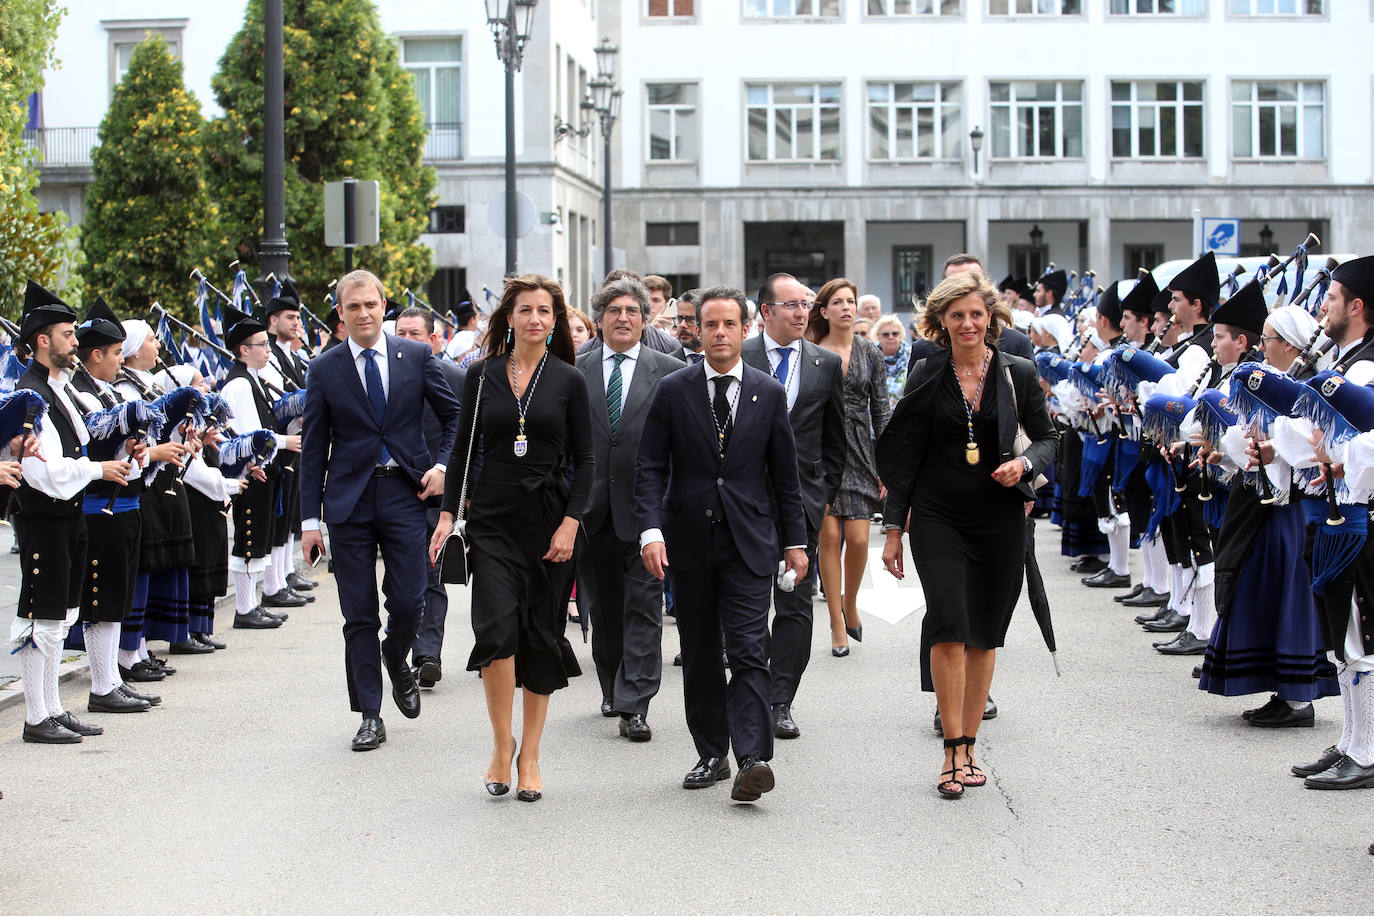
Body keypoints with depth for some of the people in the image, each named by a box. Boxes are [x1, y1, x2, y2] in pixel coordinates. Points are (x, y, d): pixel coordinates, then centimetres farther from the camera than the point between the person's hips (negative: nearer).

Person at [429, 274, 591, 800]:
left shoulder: (569, 380, 1)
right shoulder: (482, 376, 4)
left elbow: (585, 459, 2)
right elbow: (463, 448, 10)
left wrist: (571, 523, -8)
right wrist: (448, 513, 3)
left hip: (549, 520, 0)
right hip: (493, 520, 0)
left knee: (541, 637, 3)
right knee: (497, 628, -16)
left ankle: (529, 756, 14)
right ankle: (501, 743, 2)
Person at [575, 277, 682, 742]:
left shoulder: (669, 371, 2)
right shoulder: (575, 372, 7)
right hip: (591, 508, 3)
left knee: (643, 608, -4)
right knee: (603, 607, 14)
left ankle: (634, 705, -4)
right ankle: (613, 689, 31)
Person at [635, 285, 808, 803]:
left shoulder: (769, 394, 6)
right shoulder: (673, 391, 3)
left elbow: (785, 474, 10)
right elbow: (650, 468, 0)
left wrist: (795, 541, 9)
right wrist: (651, 531, -13)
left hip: (748, 543, -1)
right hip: (689, 541, 1)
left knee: (749, 652, -12)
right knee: (700, 657, 9)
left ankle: (753, 760, -20)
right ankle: (711, 755, 19)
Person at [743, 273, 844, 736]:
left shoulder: (827, 364, 7)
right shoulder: (737, 360, 0)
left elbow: (834, 440, 12)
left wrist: (826, 496, 6)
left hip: (803, 497, 2)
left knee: (796, 603, 0)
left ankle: (781, 702, 4)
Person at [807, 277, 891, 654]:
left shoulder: (871, 354, 7)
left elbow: (881, 411, 7)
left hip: (858, 451, 1)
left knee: (858, 538, -7)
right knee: (829, 537, -4)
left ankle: (850, 604, 20)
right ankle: (838, 624, 4)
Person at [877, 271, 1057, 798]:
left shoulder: (1018, 374, 3)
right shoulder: (928, 378, 1)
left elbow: (1046, 437, 12)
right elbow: (902, 456, 4)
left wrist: (1025, 463, -11)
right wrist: (893, 528, 2)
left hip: (1000, 518, 2)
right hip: (938, 518, -2)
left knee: (985, 633, 6)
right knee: (948, 625, -15)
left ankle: (968, 746, 18)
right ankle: (954, 751, -11)